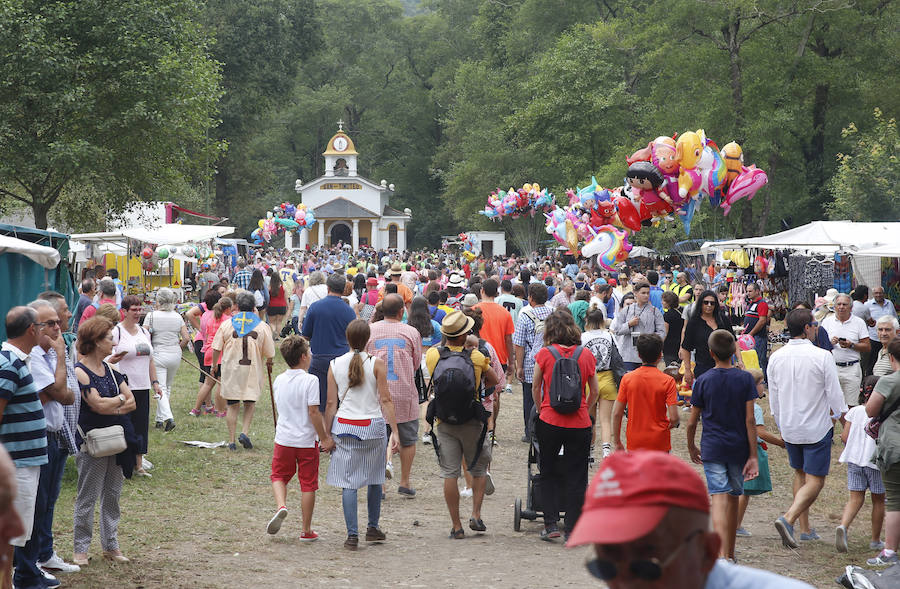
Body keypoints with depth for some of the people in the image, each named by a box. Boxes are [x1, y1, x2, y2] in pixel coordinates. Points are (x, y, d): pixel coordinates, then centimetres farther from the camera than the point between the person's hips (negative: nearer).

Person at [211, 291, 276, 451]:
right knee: (250, 403, 16)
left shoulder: (227, 324, 0)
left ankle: (231, 440, 6)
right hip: (253, 370, 0)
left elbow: (216, 348, 0)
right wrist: (269, 363, 21)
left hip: (230, 370, 0)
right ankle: (245, 432, -3)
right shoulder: (262, 326, -2)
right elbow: (270, 353, 0)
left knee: (232, 406, 8)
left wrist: (214, 366, 13)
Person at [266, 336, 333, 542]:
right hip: (307, 441, -4)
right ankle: (306, 531, 12)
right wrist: (324, 439, -9)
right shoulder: (310, 380, -14)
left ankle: (281, 505, -8)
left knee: (279, 476, 20)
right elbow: (313, 412, -18)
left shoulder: (278, 381, 4)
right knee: (308, 485, 7)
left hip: (284, 439, 4)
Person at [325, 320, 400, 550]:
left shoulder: (335, 365, 1)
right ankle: (373, 528, 27)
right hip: (373, 426, -1)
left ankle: (352, 534, -5)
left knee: (348, 482, 1)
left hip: (344, 427, 1)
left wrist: (327, 434, 7)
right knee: (374, 478, 17)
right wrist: (395, 432, -5)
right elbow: (385, 400, -7)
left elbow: (331, 403, 1)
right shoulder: (377, 364, -5)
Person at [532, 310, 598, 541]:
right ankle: (571, 529, 9)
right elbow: (594, 392, 6)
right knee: (576, 478, 9)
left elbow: (536, 389, 6)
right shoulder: (586, 355, -1)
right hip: (579, 425, 1)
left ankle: (551, 524, 9)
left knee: (548, 474, 15)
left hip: (549, 422, -1)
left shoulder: (544, 354, -5)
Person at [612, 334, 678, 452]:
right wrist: (672, 424, 11)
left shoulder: (627, 378, -2)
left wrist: (617, 442, 7)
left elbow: (617, 413, -2)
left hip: (635, 442, 2)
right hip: (660, 443, -2)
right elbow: (674, 418, -13)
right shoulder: (667, 381, -8)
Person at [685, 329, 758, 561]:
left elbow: (692, 422, 0)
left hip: (712, 448, -2)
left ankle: (722, 555, -24)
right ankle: (730, 553, 28)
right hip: (739, 448, 2)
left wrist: (691, 448, 17)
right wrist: (753, 456, -4)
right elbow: (750, 420, -7)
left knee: (720, 499, -8)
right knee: (733, 499, 16)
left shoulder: (703, 381, -4)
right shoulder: (745, 379, -4)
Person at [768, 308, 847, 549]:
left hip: (788, 428, 5)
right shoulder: (821, 357, -16)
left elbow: (773, 398, 7)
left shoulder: (776, 357, -1)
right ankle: (788, 518, -22)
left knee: (800, 474, 21)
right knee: (815, 481, -1)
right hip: (817, 427, -5)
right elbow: (835, 396, -11)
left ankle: (804, 528, 22)